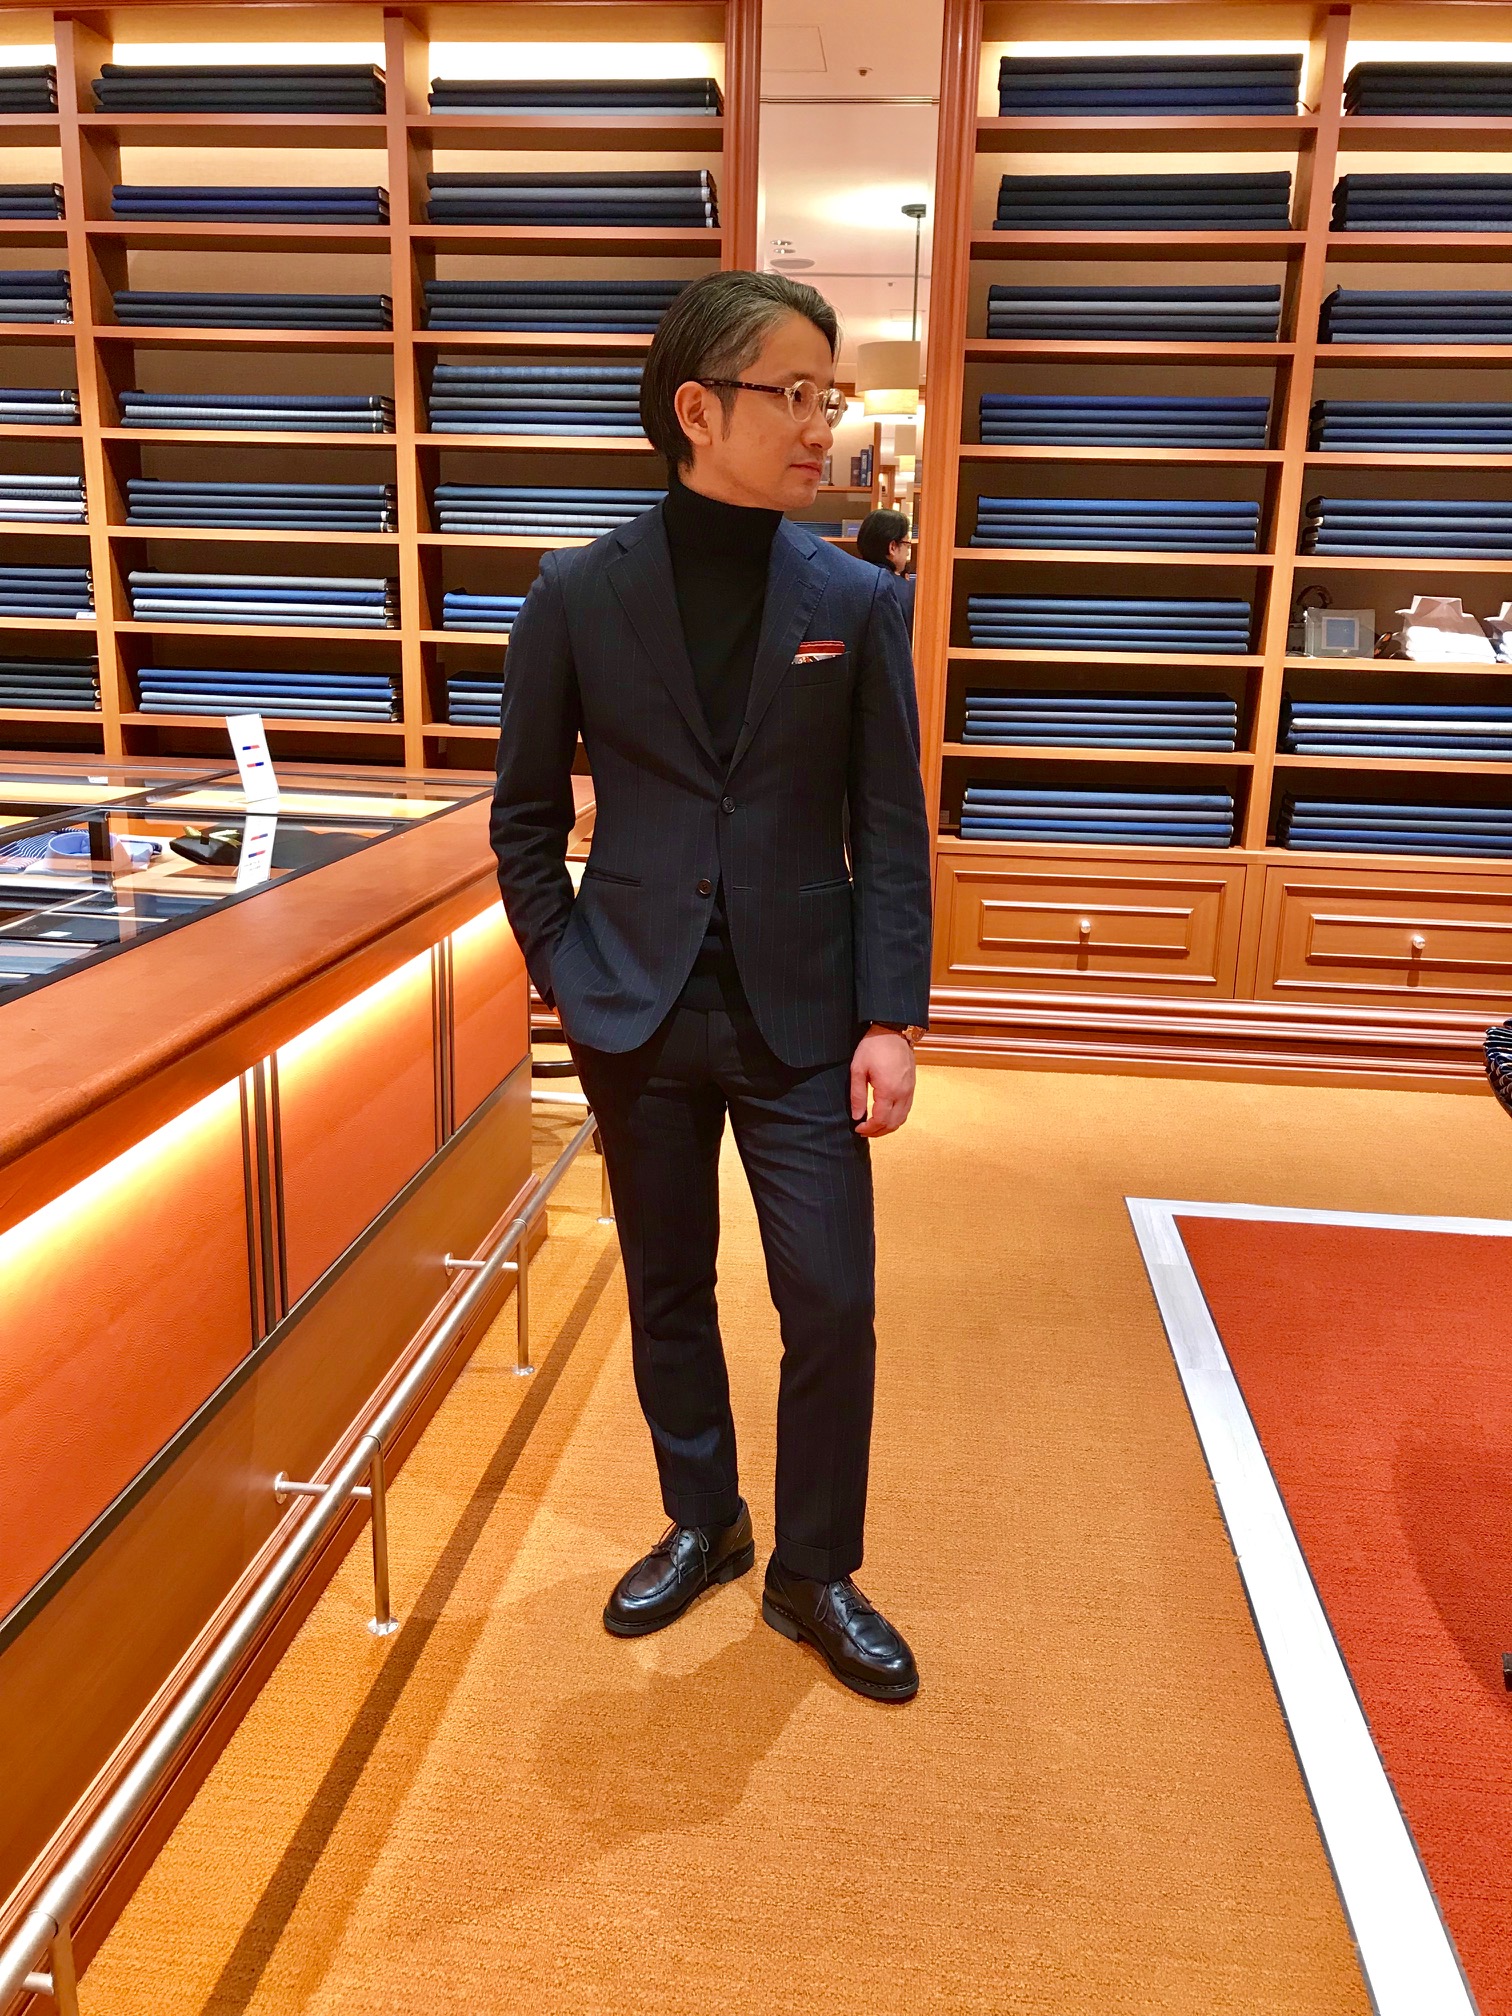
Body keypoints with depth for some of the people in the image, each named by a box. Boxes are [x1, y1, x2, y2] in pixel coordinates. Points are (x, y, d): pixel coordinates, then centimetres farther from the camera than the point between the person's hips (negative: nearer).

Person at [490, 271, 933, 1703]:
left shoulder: (855, 603, -1)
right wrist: (565, 975, -2)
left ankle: (814, 1575, 25)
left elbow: (890, 830, -1)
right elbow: (525, 814, 5)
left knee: (832, 1306, 1)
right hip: (639, 1016, 1)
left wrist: (891, 1020, -7)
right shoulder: (579, 594, -2)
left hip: (802, 1019, 0)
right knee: (668, 1292, 15)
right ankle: (700, 1524, 38)